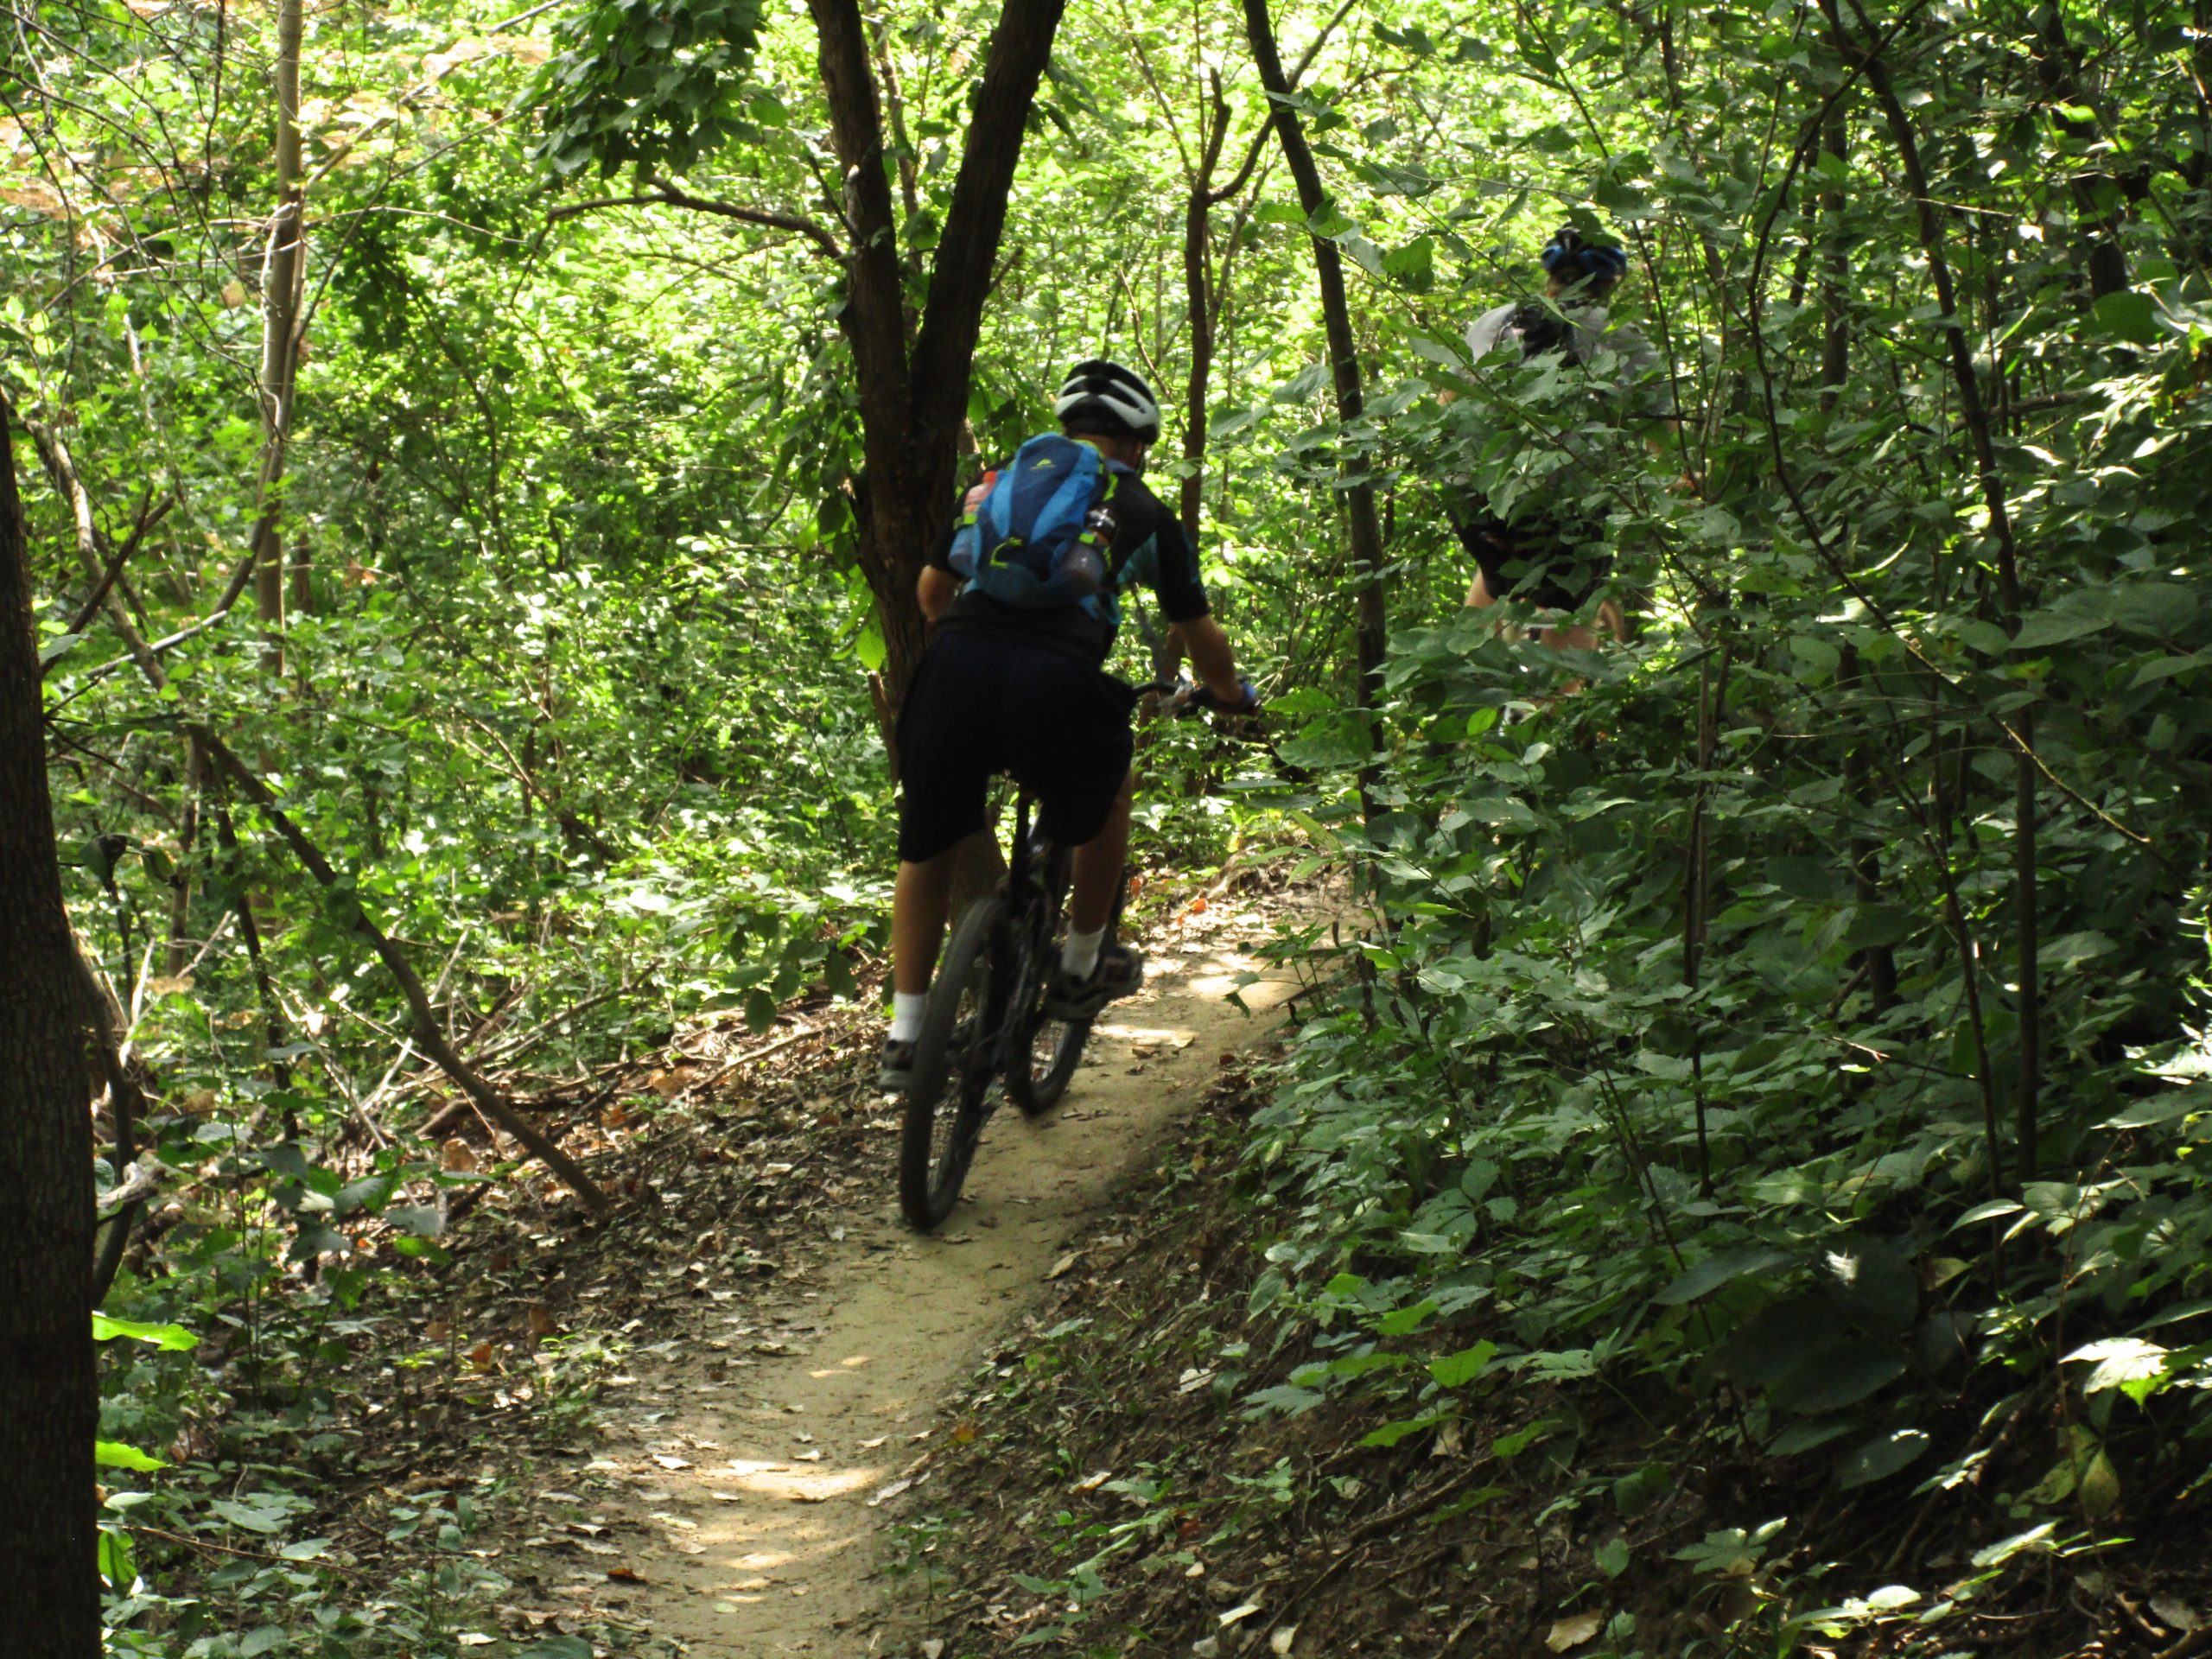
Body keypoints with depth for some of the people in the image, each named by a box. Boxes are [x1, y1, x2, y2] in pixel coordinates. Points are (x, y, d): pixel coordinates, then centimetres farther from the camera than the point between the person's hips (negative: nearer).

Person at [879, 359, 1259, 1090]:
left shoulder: (998, 483, 27)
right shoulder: (1145, 514, 21)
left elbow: (931, 588, 32)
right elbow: (1200, 636, 29)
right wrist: (1233, 695, 50)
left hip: (955, 666, 2)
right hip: (1058, 680, -2)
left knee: (928, 844, 20)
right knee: (1105, 797, 30)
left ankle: (904, 1037, 17)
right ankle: (1081, 968, 38)